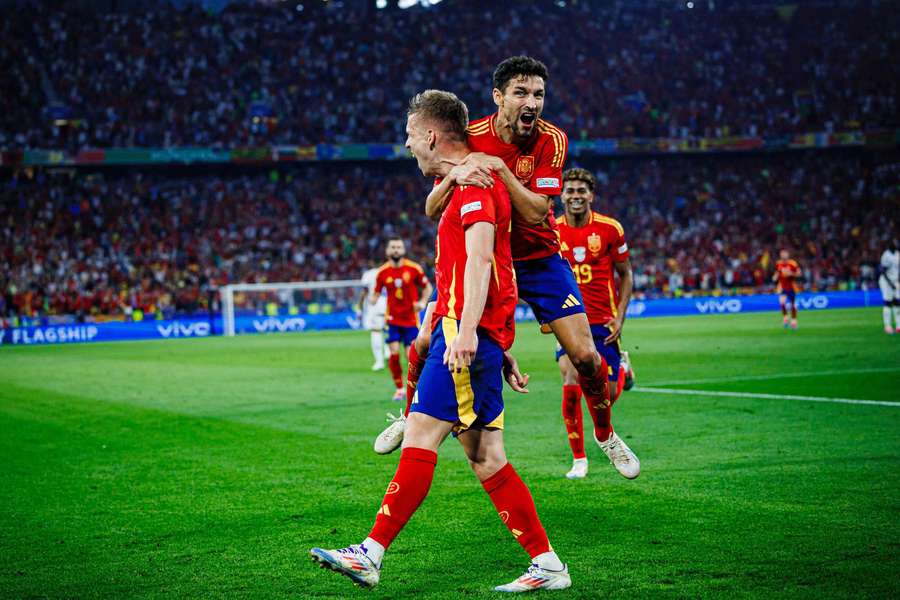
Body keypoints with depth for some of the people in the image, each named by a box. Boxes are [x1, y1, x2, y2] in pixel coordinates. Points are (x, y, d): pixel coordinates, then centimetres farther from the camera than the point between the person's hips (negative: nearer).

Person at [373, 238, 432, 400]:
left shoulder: (414, 268, -6)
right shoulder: (382, 272, -2)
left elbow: (427, 287, 5)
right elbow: (376, 294, 5)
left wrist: (422, 302, -11)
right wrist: (371, 299, -19)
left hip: (411, 319, -1)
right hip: (392, 319, 1)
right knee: (394, 353, -10)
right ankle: (399, 389, 8)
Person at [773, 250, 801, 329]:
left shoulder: (793, 264, -12)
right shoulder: (778, 264, 0)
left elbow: (799, 273, -9)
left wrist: (791, 274, -25)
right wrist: (775, 277, -5)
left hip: (791, 287, -1)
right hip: (782, 286, 1)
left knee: (793, 304, 9)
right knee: (782, 302, -22)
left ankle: (793, 320, 29)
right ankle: (785, 318, -1)